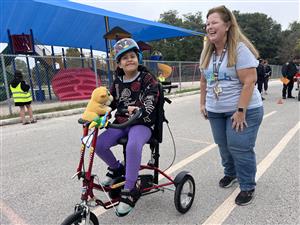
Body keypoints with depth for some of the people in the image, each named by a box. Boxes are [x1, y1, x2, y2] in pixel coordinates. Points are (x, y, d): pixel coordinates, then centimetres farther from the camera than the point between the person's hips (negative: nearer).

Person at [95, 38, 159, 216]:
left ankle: (130, 190, -20)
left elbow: (150, 101, -16)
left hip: (142, 124, -5)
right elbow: (111, 102, 16)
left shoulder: (148, 78, -2)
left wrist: (140, 110, -36)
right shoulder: (118, 81, 13)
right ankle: (117, 168, 14)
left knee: (133, 145, -37)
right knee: (99, 144, -16)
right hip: (121, 123, 5)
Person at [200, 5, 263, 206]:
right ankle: (230, 173, 40)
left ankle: (248, 186, 17)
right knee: (224, 146, 16)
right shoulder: (207, 52, 6)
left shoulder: (240, 49, -15)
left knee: (240, 148, -3)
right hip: (215, 111, 6)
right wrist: (203, 103, 11)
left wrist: (241, 110, -23)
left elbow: (249, 81, -20)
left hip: (243, 110, -6)